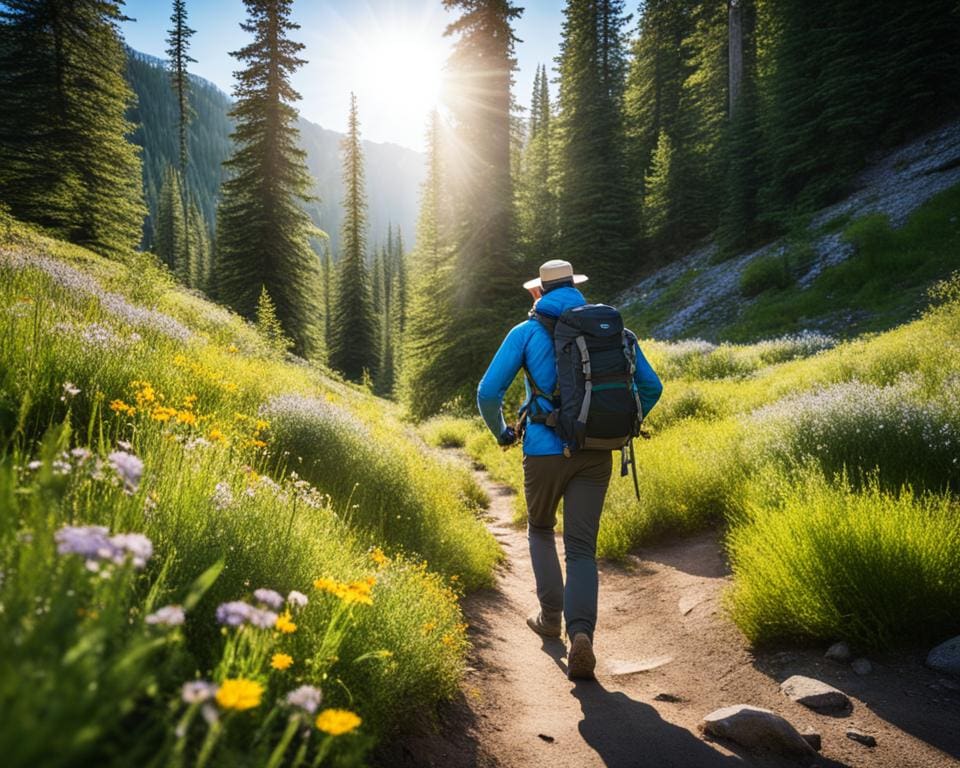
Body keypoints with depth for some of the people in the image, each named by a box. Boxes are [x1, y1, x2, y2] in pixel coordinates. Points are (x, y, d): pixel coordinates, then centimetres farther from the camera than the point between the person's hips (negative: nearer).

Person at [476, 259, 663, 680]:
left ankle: (551, 614, 26)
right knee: (581, 549, 5)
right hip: (596, 454, 2)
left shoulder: (526, 332, 2)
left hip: (545, 451, -2)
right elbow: (651, 387, 12)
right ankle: (581, 633, -14)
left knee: (540, 530, 25)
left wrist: (501, 432, 13)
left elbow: (488, 393, -6)